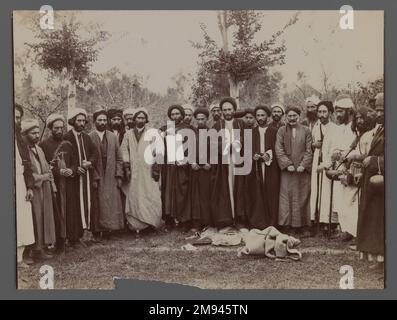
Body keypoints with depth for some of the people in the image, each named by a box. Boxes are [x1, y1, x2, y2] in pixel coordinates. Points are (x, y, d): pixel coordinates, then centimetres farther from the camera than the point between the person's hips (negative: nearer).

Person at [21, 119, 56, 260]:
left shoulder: (39, 149, 17)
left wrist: (52, 187, 13)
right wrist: (41, 177, -15)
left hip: (44, 190, 7)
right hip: (32, 190, -7)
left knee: (45, 218, 8)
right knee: (36, 219, -4)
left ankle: (43, 245, 16)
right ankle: (36, 248, 5)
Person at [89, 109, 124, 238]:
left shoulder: (113, 137, 9)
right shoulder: (89, 138, -3)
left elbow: (119, 158, 9)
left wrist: (119, 176, 0)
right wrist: (94, 178, -11)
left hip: (111, 178, 3)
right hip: (96, 178, -3)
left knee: (112, 205, 2)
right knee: (98, 206, 1)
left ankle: (109, 228, 11)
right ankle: (98, 231, 12)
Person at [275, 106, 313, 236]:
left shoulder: (306, 131, 6)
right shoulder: (281, 131, 6)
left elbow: (309, 150, 3)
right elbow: (279, 150, 0)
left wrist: (303, 165, -10)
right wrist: (287, 164, -11)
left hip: (303, 170, 0)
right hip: (287, 170, 0)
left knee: (303, 198, 3)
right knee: (286, 198, 0)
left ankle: (302, 225, 10)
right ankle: (286, 225, 6)